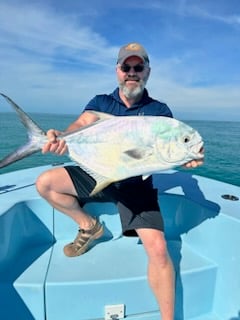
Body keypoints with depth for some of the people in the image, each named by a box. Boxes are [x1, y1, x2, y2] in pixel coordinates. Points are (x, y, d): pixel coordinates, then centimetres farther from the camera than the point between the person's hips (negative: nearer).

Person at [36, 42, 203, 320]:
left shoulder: (159, 111, 0)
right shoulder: (101, 102, 5)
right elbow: (82, 123, -13)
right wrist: (62, 138, -36)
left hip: (136, 184, -2)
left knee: (158, 249, -19)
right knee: (45, 183, -9)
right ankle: (88, 226, 11)